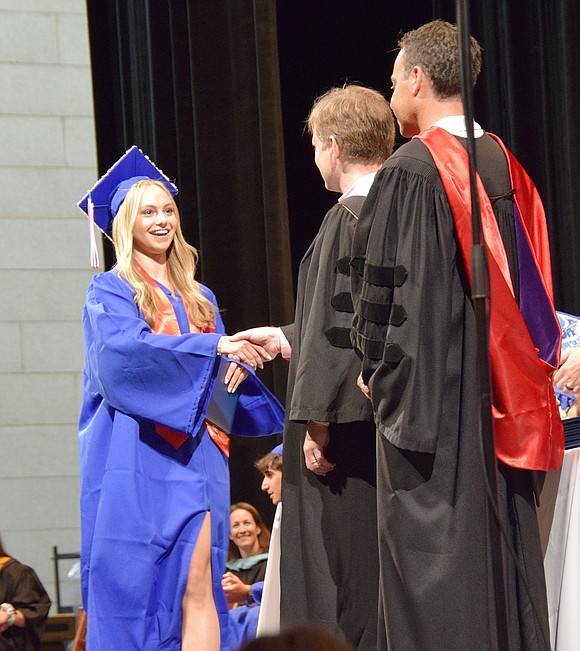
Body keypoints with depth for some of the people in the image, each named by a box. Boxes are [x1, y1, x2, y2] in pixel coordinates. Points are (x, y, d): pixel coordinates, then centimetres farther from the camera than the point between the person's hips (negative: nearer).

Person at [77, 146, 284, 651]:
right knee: (136, 585, -8)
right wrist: (214, 347, -21)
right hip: (135, 457, -4)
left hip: (194, 455, 4)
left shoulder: (200, 300, 23)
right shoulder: (110, 291, 5)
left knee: (197, 586, -9)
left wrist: (238, 364, -7)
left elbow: (221, 366, 18)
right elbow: (124, 348, -14)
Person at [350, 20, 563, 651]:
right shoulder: (506, 166, 9)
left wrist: (375, 368, 3)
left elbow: (382, 285, -12)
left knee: (433, 555, -4)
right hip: (504, 400, 7)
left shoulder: (409, 171, -13)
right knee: (504, 544, 11)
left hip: (428, 390, -7)